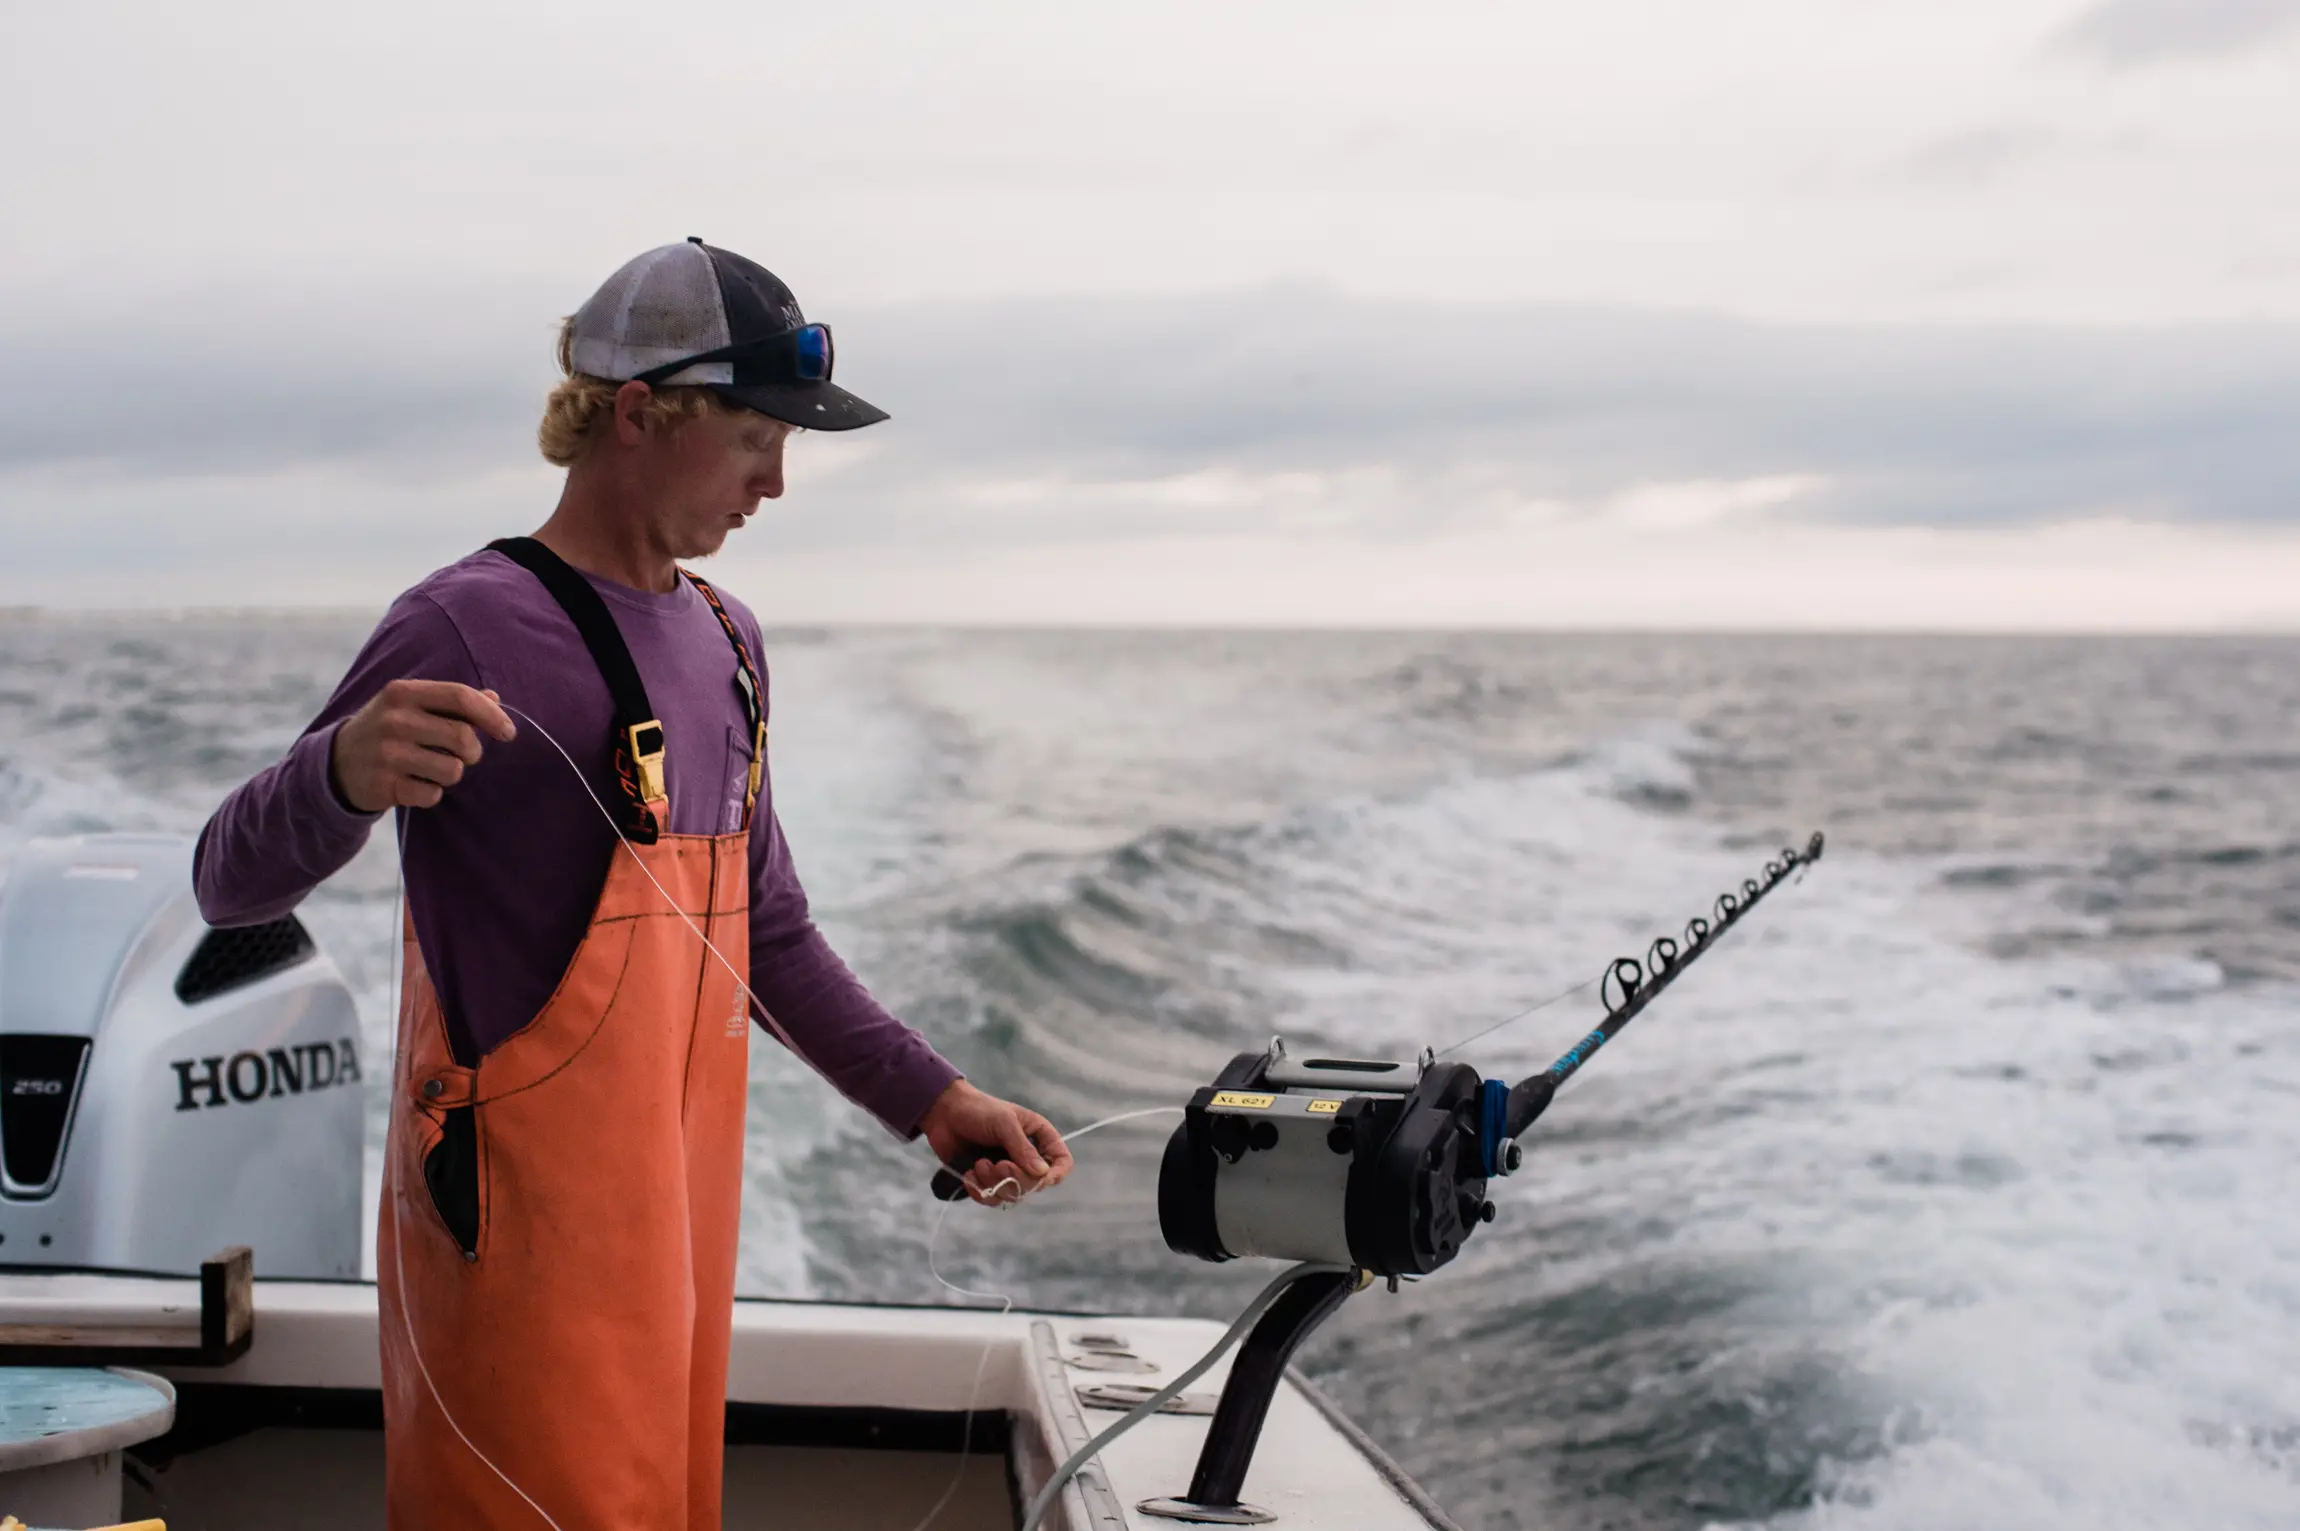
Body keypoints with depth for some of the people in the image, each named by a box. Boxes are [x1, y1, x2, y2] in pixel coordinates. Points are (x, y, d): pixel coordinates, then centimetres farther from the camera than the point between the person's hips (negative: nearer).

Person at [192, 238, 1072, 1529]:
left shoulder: (726, 641, 12)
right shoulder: (472, 628, -13)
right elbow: (233, 887, -12)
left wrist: (930, 1099, 11)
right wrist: (343, 775, -33)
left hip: (679, 1205, 8)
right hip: (528, 1228, -8)